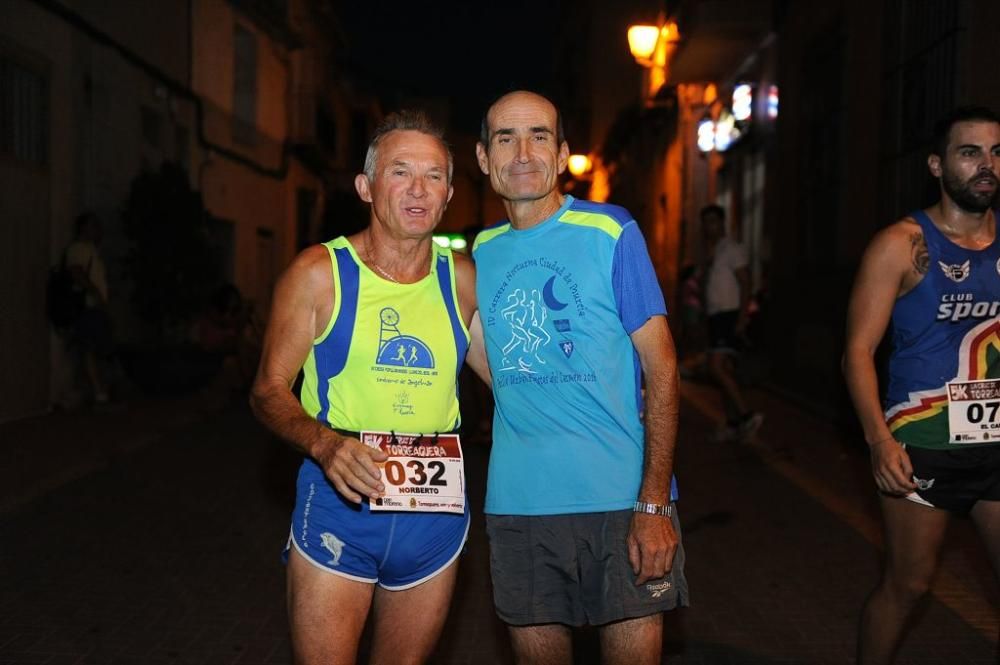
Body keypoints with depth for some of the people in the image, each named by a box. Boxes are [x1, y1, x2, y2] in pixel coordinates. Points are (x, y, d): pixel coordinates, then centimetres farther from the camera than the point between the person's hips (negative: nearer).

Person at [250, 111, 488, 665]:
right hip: (338, 507, -3)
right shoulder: (320, 272, -6)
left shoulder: (461, 278, 3)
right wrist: (323, 442, -24)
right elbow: (269, 391, -5)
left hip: (435, 512, 4)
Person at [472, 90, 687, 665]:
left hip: (622, 497, -3)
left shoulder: (612, 233, -4)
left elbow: (662, 367, -7)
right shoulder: (481, 251, 7)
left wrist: (655, 504, -13)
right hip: (517, 504, 3)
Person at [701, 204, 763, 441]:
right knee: (725, 371, 9)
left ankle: (747, 414, -19)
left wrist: (742, 318, -21)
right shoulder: (714, 251, 20)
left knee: (716, 368, -19)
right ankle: (733, 424, 12)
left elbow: (745, 283, -15)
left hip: (730, 315, -9)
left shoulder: (732, 249, -7)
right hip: (717, 316, 9)